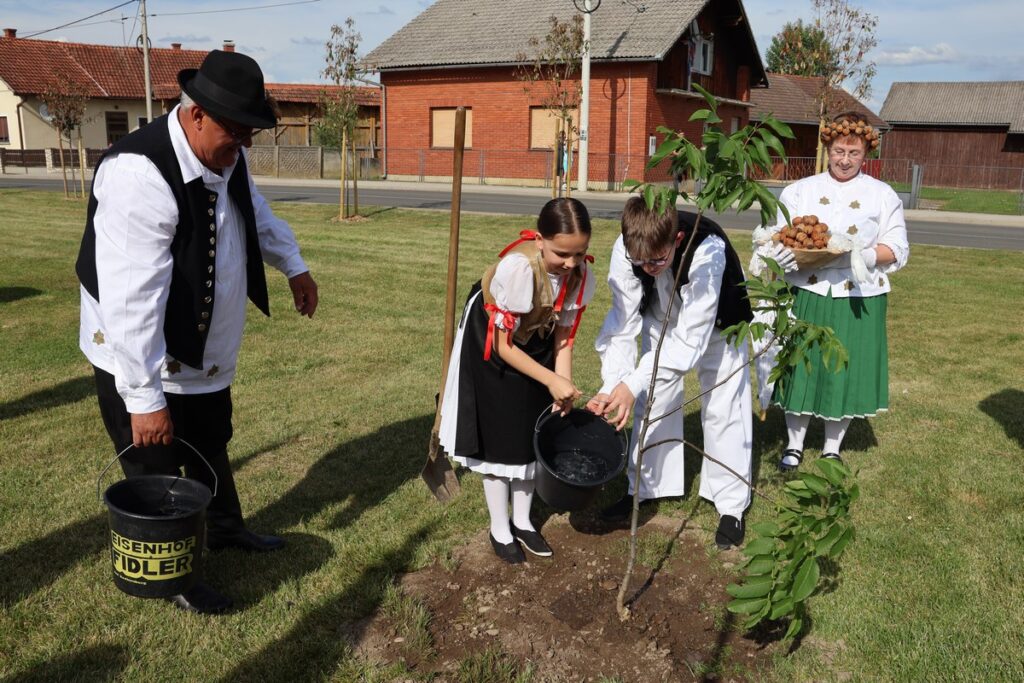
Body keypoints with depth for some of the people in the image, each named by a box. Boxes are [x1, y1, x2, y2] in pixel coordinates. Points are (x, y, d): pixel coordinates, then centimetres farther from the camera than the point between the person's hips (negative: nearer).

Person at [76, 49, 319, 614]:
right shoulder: (140, 174, -32)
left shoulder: (226, 156, -3)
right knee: (157, 473, 7)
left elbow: (255, 211, 21)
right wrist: (144, 398, -31)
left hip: (205, 349, 9)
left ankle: (225, 528, 49)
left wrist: (293, 266, 23)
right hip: (140, 358, -8)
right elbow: (131, 297, -34)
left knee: (211, 446, 26)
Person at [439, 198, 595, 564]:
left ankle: (522, 520, 29)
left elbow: (562, 337, -11)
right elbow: (504, 345, -28)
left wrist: (564, 389, -22)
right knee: (499, 436, 1)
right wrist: (552, 381, -31)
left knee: (533, 434, 10)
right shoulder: (518, 268, -39)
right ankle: (500, 529, 19)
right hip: (490, 344, -5)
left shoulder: (578, 273, -23)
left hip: (535, 345, 5)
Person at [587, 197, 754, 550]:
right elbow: (623, 323, -25)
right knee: (653, 401, 6)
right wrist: (612, 386, -36)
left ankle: (731, 504, 15)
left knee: (722, 408, -1)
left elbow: (690, 338, -40)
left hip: (714, 324, -3)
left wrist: (633, 385, -45)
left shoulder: (708, 251, -43)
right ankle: (644, 488, 24)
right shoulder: (624, 250, -32)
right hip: (661, 320, 3)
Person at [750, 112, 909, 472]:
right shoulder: (800, 190, 7)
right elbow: (777, 239, 3)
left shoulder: (883, 195, 6)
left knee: (846, 371, 6)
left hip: (858, 299, 0)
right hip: (807, 294, 0)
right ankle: (794, 445, 23)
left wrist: (865, 254, -16)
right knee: (799, 367, 4)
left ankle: (832, 449, 25)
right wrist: (792, 250, -20)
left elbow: (898, 250, 3)